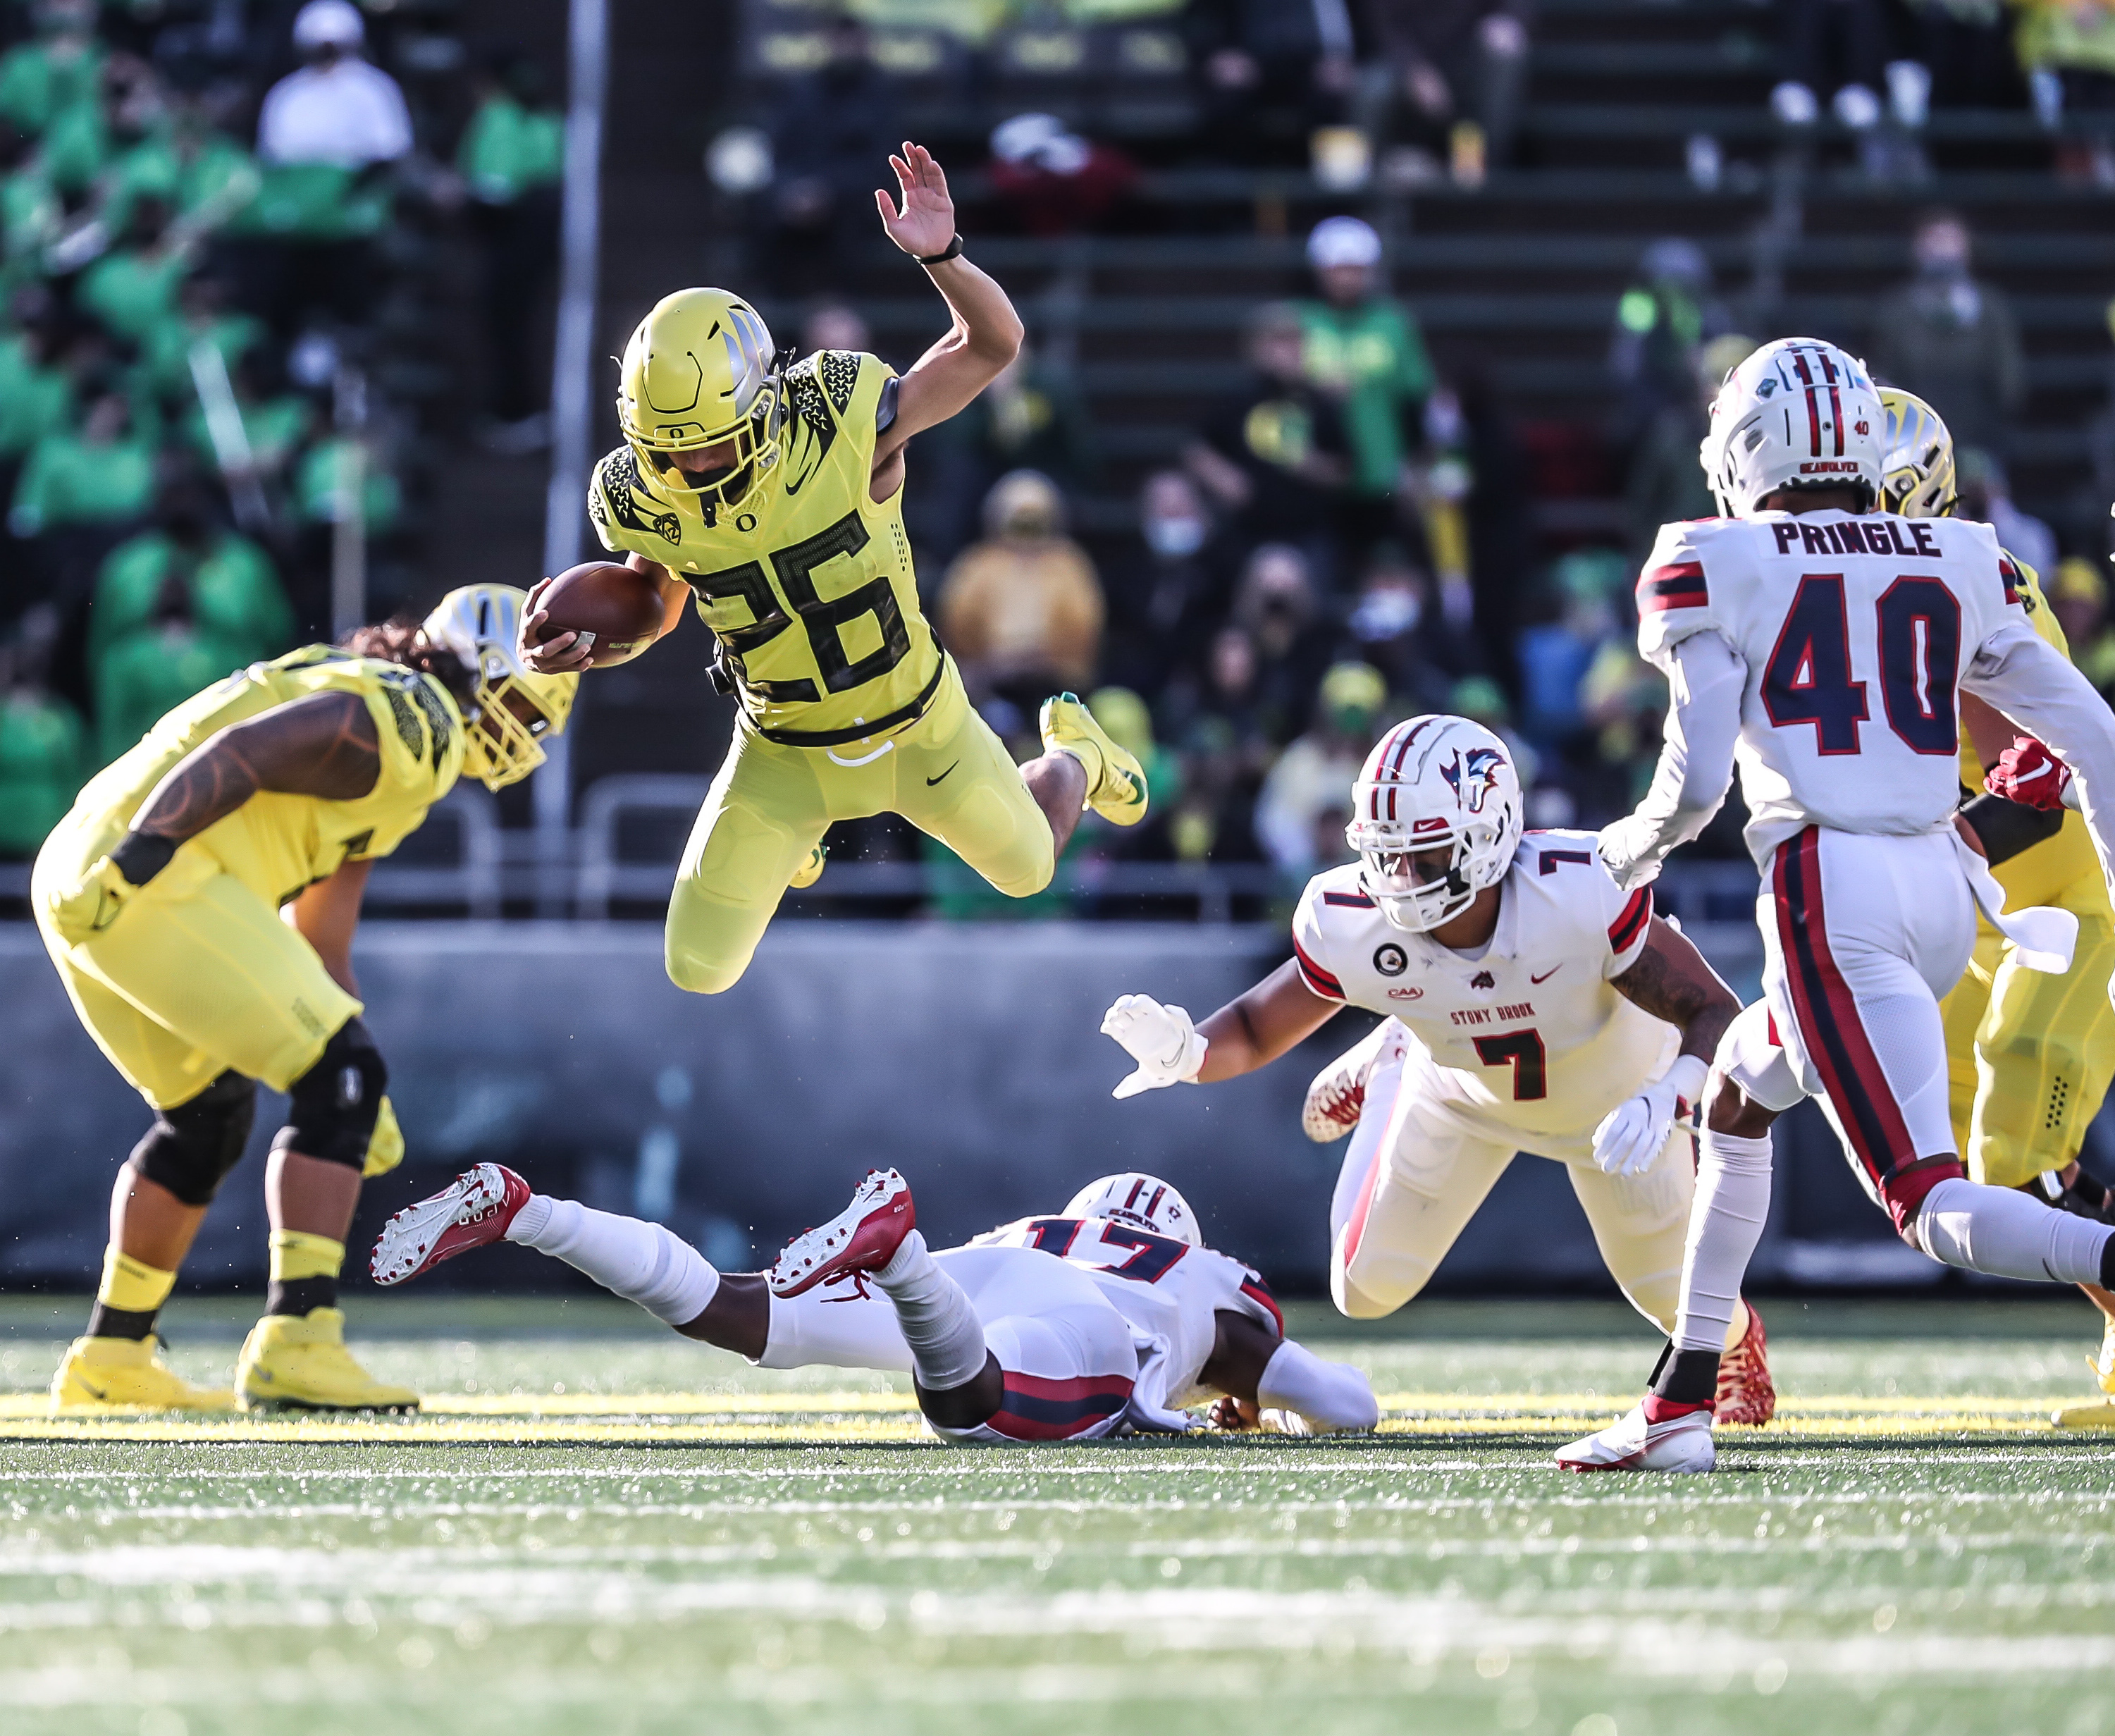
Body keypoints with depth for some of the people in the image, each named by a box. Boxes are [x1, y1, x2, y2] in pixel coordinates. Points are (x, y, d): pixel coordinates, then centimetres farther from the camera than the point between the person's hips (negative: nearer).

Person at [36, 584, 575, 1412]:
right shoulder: (411, 724, -5)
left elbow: (318, 945, 28)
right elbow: (239, 755, -18)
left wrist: (359, 1090, 24)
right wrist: (136, 856, -26)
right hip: (144, 879, -10)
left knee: (208, 1117, 26)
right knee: (336, 1078, -8)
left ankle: (111, 1358, 33)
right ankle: (294, 1344, -15)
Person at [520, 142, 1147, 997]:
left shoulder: (845, 424, -32)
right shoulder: (645, 502, -24)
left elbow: (992, 343, -21)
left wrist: (939, 253, -40)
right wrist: (573, 644, -20)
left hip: (915, 723, -1)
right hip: (785, 749, 1)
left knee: (1028, 869, 21)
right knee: (699, 973, 2)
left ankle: (1073, 754, 58)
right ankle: (789, 825, 36)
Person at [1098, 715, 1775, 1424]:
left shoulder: (1581, 895, -45)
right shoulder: (1353, 927, -36)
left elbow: (1714, 1014, -37)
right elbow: (1256, 1029, -18)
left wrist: (1664, 1100, -57)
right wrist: (1184, 1053, -41)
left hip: (1609, 1092, -2)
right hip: (1464, 1093, 2)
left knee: (1677, 1297, 9)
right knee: (1369, 1288, 6)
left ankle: (1735, 1339, 52)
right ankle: (1389, 1072, 35)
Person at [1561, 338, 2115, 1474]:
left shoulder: (1718, 569, 0)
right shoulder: (1959, 567, 13)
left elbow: (1693, 785, -4)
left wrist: (1621, 857, 17)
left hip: (1829, 891, -7)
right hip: (1942, 886, 7)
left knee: (1933, 1204, -10)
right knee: (1737, 1100, 28)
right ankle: (1679, 1410, 28)